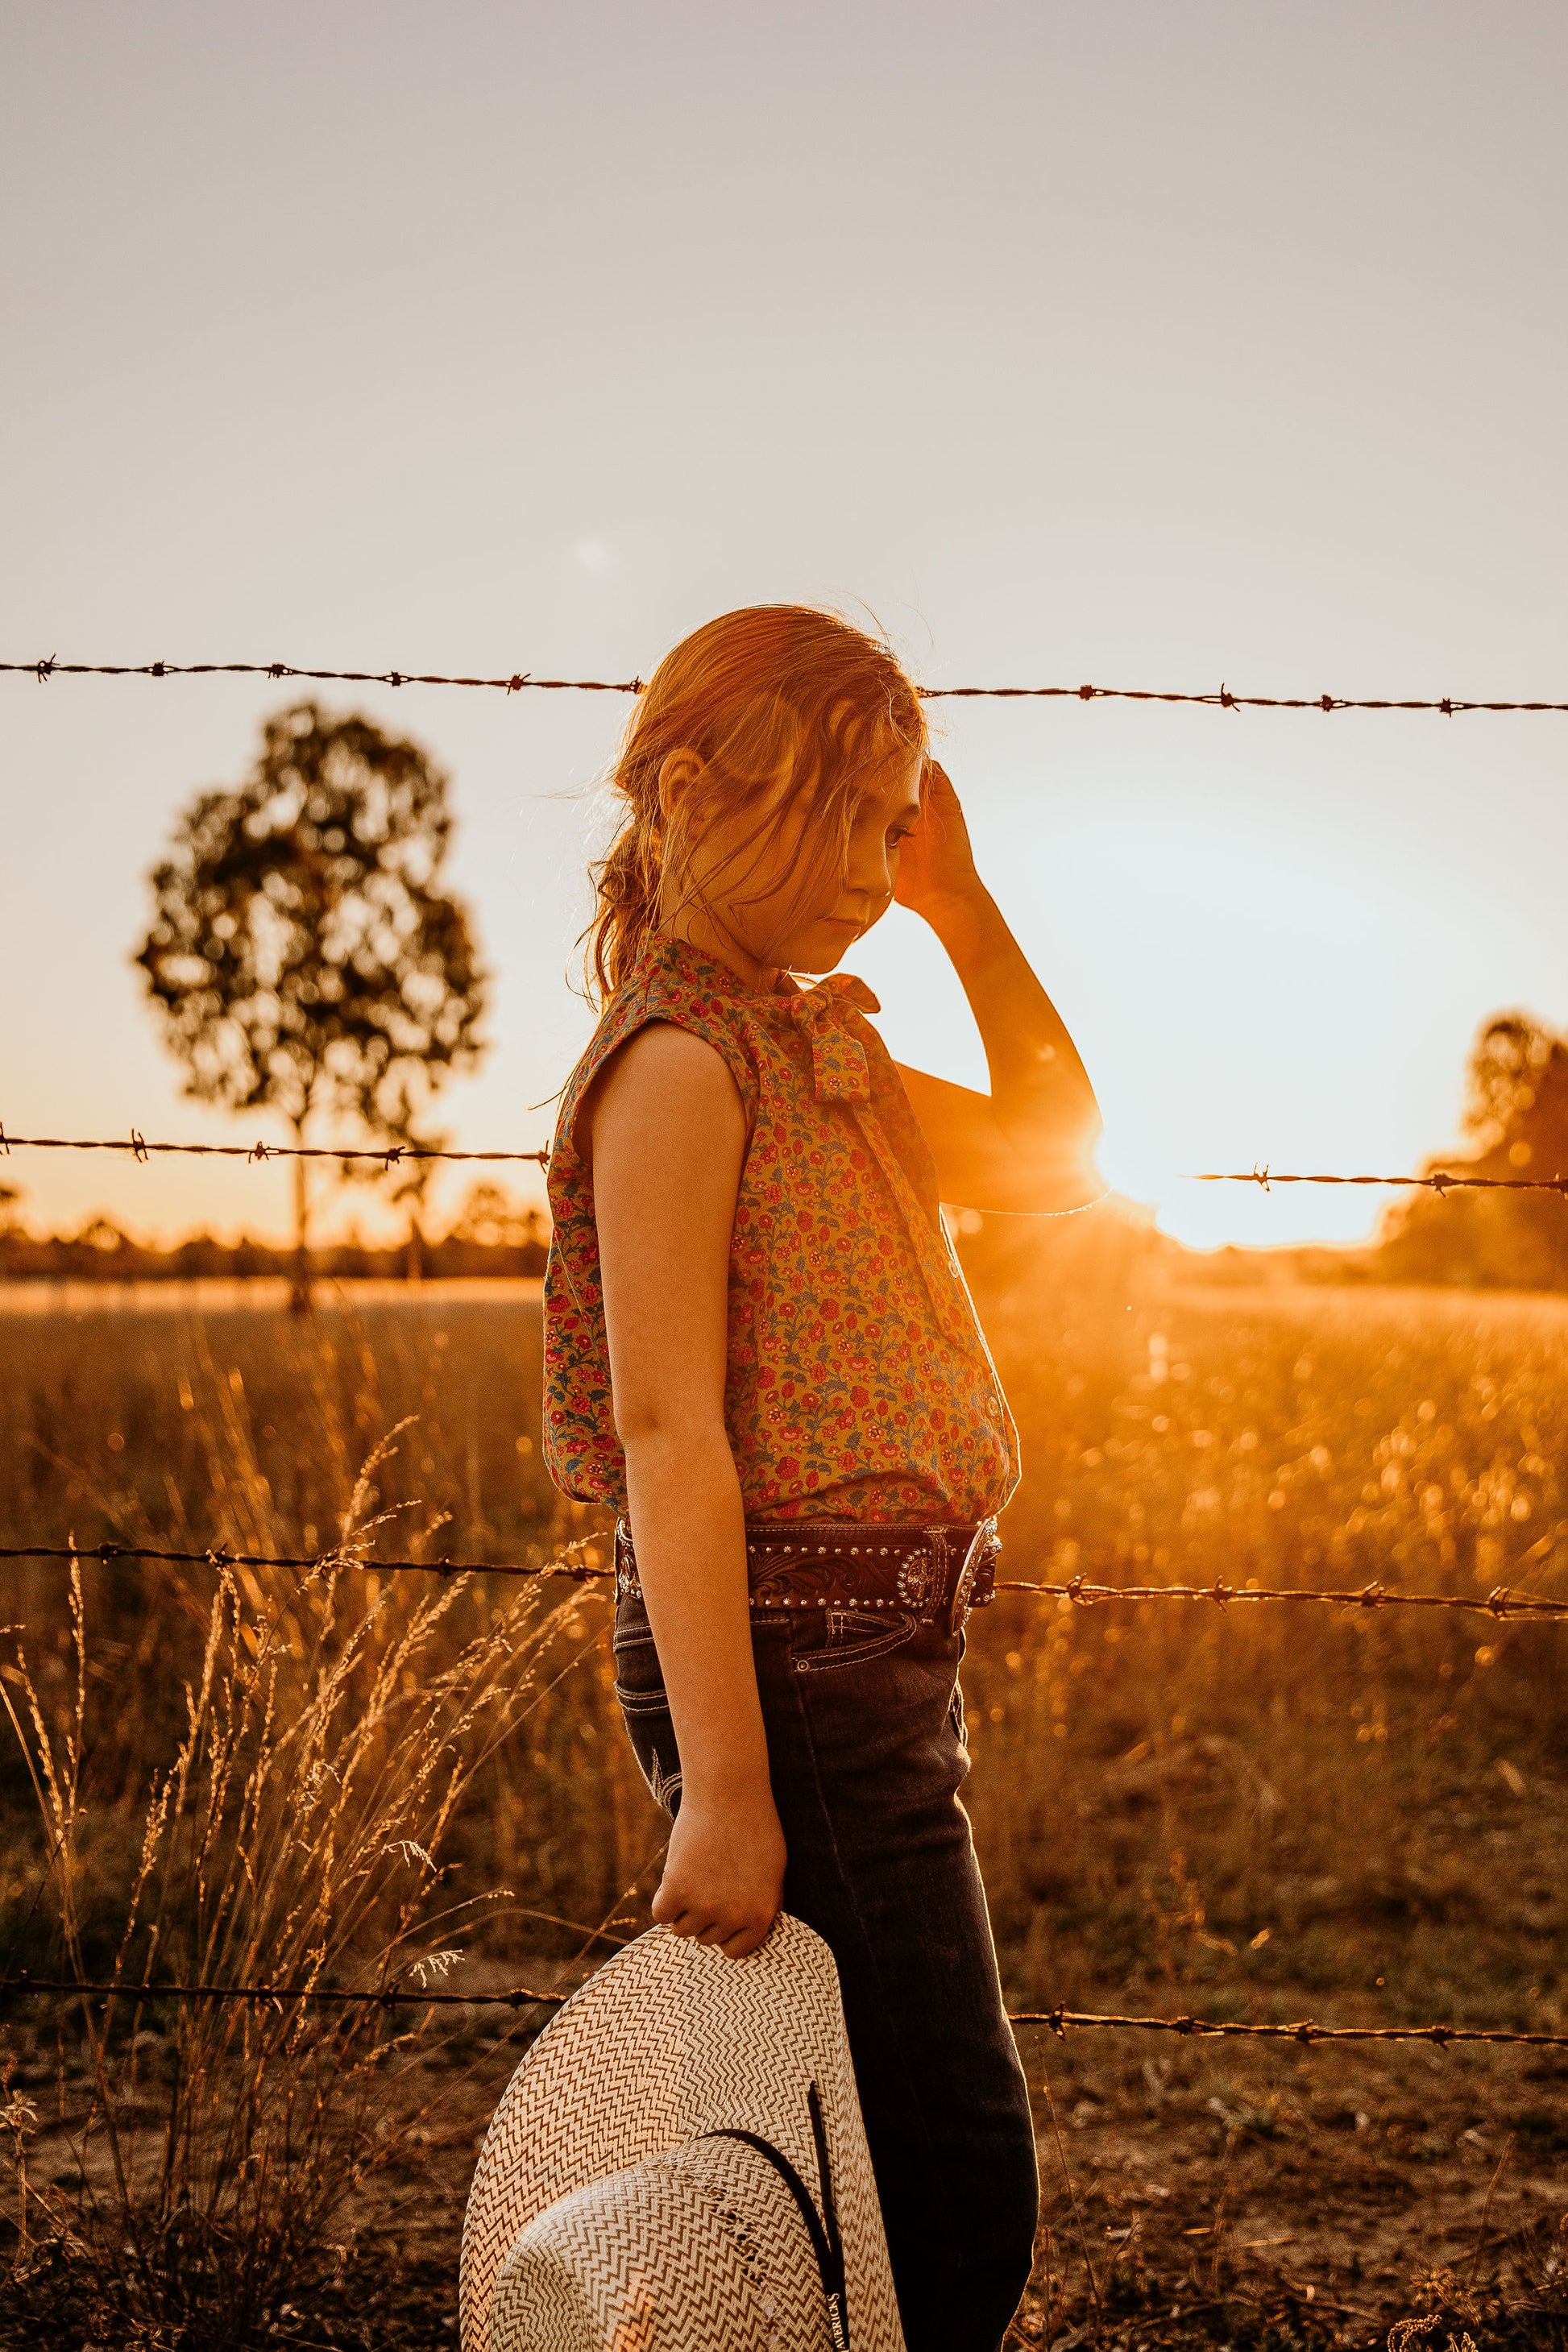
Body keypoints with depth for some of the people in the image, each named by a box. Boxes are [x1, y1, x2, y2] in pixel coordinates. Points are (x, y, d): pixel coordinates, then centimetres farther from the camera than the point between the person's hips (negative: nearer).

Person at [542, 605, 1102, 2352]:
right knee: (956, 2173, -3)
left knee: (888, 2159, 19)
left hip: (878, 1645, 9)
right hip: (791, 1650, -9)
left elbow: (1055, 1151, 23)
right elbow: (667, 1429, -20)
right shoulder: (682, 1056, -13)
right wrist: (724, 1789, -23)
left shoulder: (816, 1047, 14)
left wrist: (958, 898, 14)